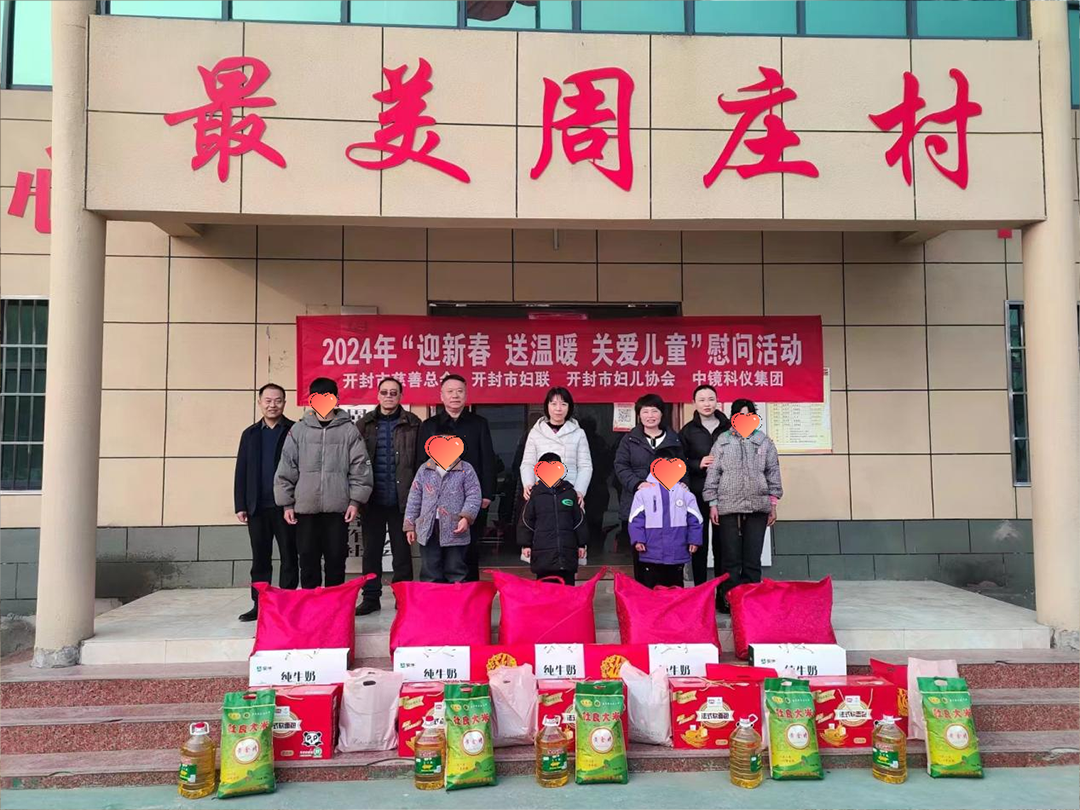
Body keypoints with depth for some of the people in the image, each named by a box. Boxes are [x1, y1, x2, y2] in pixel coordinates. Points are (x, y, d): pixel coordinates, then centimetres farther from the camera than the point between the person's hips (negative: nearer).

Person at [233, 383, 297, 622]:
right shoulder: (250, 434, 12)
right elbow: (241, 472, 10)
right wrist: (240, 505, 4)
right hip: (257, 506, 3)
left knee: (289, 557, 3)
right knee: (260, 559, 9)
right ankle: (259, 605, 16)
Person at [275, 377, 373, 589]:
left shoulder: (349, 430, 2)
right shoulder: (298, 430, 6)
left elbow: (360, 467, 0)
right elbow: (286, 469, 6)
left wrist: (355, 501, -6)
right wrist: (287, 503, 2)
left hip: (338, 507, -1)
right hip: (306, 507, 1)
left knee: (336, 560, 6)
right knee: (308, 560, 7)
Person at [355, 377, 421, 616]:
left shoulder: (412, 424, 1)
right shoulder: (365, 424, 7)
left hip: (401, 500, -2)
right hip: (372, 500, 2)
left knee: (402, 551, 8)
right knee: (371, 550, 10)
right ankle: (371, 597, 20)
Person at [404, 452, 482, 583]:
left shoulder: (466, 469, 1)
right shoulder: (424, 469, 10)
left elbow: (474, 496, -3)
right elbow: (414, 498, 11)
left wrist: (466, 517, -17)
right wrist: (410, 525, 7)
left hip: (455, 530, -2)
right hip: (428, 530, 3)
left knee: (456, 573, 5)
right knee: (429, 574, 8)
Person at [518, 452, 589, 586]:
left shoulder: (570, 493, 7)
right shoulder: (536, 494, 2)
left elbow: (579, 520, 11)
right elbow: (526, 521, 6)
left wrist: (582, 544, 11)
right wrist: (526, 544, 4)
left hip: (567, 550, 2)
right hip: (543, 552, -1)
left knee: (567, 583, 6)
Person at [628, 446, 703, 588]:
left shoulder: (684, 492, 5)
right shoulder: (644, 490, -1)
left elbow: (695, 519, 7)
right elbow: (636, 518, -2)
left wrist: (694, 540, 1)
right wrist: (638, 539, -8)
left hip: (677, 554, 2)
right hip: (651, 554, -1)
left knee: (675, 587, 14)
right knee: (649, 588, 6)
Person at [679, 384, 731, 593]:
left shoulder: (728, 428, 6)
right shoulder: (687, 431, 6)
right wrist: (698, 464, -11)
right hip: (697, 493, 0)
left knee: (722, 544, 3)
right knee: (699, 544, 2)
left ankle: (723, 593, 11)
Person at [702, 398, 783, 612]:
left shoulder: (764, 442, 9)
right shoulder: (722, 442, 6)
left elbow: (773, 474, 11)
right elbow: (712, 474, 5)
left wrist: (773, 504, 7)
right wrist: (713, 504, -1)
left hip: (758, 507, 1)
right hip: (728, 507, -1)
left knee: (753, 559, 4)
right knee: (730, 558, 1)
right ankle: (729, 599, 8)